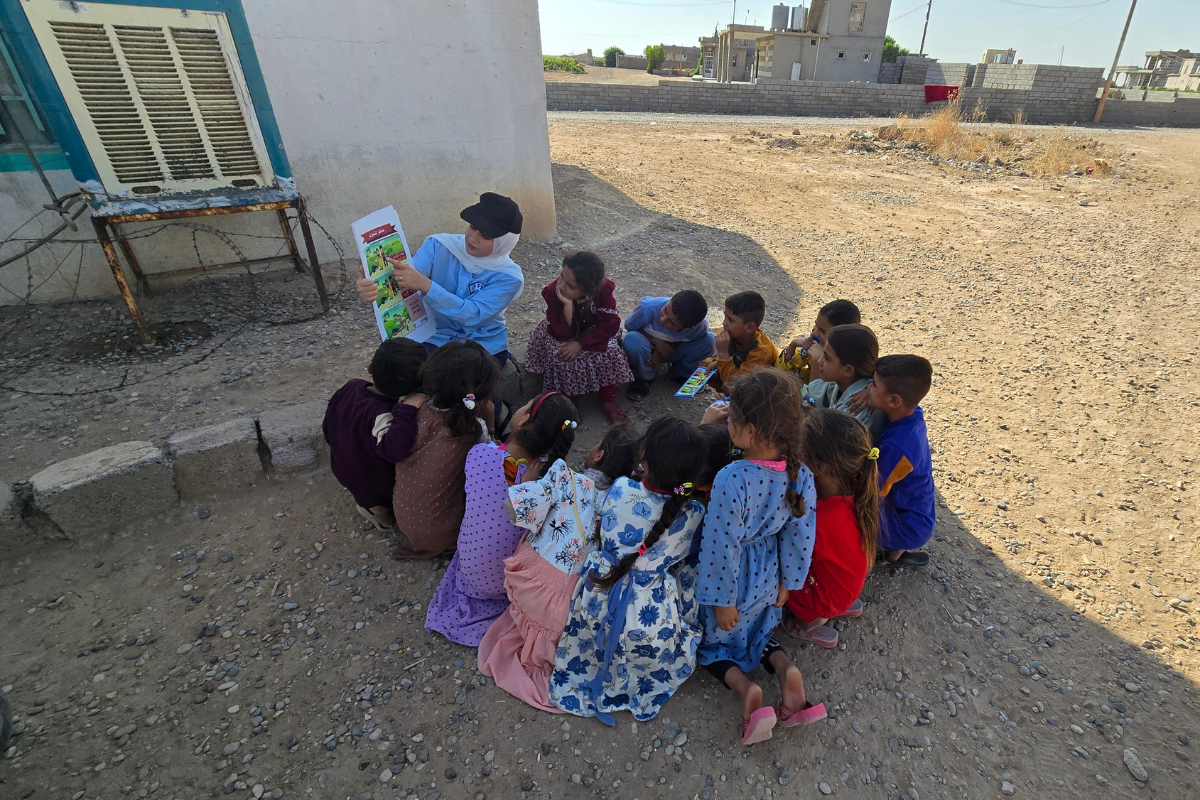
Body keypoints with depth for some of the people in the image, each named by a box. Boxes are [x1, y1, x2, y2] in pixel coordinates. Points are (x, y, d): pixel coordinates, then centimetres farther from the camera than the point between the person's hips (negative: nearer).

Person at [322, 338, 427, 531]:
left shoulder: (351, 386, -20)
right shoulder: (381, 414, -42)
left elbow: (328, 427, -3)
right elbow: (394, 450, -60)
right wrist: (408, 410, -58)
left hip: (345, 470, 7)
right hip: (376, 489, -7)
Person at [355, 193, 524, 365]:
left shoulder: (508, 276, -16)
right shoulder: (439, 246, -10)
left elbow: (473, 315, -30)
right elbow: (401, 280, -23)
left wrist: (425, 285, -43)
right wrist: (375, 286, -48)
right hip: (435, 338, 2)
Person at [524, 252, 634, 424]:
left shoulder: (603, 289, -27)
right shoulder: (553, 291, -29)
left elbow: (611, 324, -25)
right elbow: (562, 333, -29)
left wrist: (581, 343, -31)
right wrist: (567, 305, -45)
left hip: (593, 333, 1)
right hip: (561, 334, -1)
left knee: (610, 351, -25)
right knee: (561, 357, -29)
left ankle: (608, 400, -6)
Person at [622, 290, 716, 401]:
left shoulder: (701, 326, -28)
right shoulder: (649, 307, -35)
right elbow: (629, 326, -15)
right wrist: (656, 340, -28)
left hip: (671, 351, 2)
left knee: (710, 341, -21)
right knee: (633, 340, -38)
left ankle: (679, 374, 4)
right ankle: (644, 378, -7)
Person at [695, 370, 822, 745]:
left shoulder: (731, 481, -36)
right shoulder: (801, 476, -18)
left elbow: (724, 547, -26)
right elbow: (800, 538, -7)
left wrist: (723, 602, -12)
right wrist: (787, 583, 8)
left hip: (732, 582, -5)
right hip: (767, 581, 5)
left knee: (712, 638, 24)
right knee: (756, 630, 33)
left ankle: (744, 688, 2)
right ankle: (786, 669, 7)